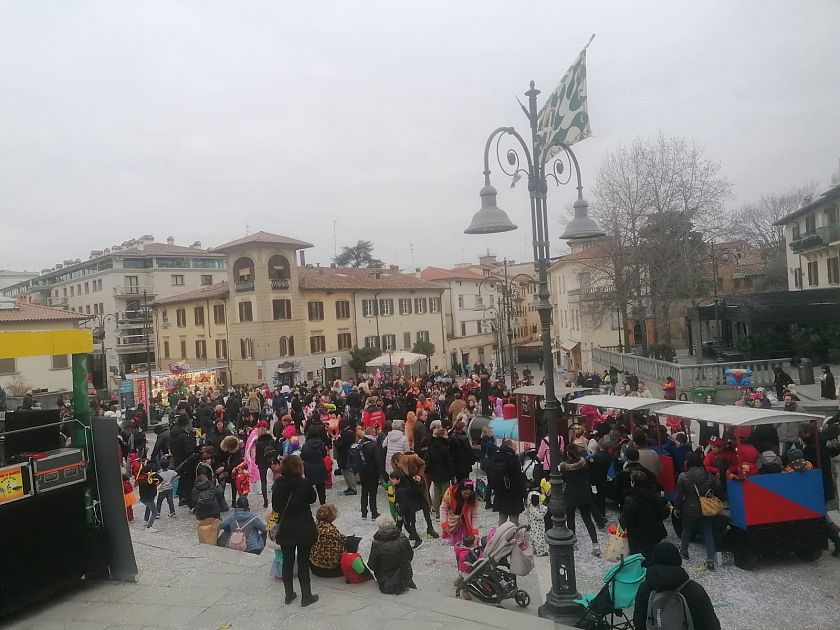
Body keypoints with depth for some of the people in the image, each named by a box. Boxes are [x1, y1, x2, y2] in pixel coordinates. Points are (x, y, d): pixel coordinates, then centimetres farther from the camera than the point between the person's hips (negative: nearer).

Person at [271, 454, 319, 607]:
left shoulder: (278, 483, -6)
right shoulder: (304, 483, -18)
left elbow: (275, 506, 3)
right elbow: (312, 498, 1)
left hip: (285, 529, 4)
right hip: (304, 529, -4)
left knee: (287, 561, 15)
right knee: (303, 562, 6)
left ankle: (289, 594, 28)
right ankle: (306, 596, 16)